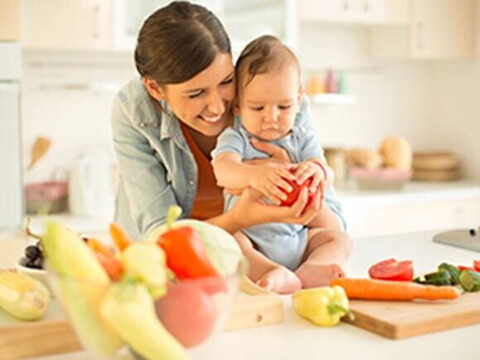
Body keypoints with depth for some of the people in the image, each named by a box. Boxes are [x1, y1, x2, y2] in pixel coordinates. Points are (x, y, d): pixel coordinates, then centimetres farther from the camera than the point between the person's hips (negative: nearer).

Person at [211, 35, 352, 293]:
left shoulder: (303, 139, 8)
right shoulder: (235, 138, -1)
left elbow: (327, 177, -6)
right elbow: (223, 169, -22)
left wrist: (317, 171, -33)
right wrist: (254, 175, -46)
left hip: (297, 239, 4)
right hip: (248, 237, -3)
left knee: (339, 239, -12)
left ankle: (307, 270, -37)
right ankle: (276, 274, -46)